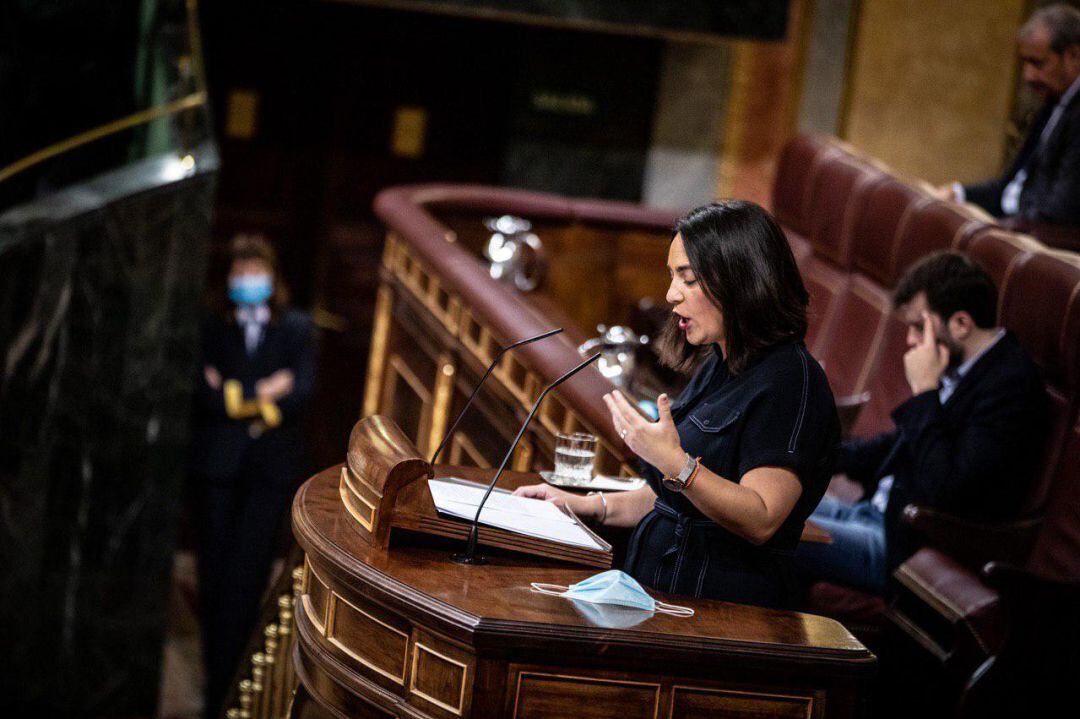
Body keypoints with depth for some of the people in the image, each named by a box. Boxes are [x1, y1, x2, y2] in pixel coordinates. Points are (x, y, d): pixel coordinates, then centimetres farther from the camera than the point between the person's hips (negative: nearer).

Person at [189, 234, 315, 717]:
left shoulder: (296, 329, 10)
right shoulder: (212, 327, 8)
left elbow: (300, 392, -4)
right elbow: (204, 392, -6)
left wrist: (235, 396, -7)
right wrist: (262, 396, -11)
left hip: (271, 466, -1)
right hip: (218, 464, 1)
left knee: (247, 574, -7)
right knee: (215, 572, 0)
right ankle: (218, 677, 8)